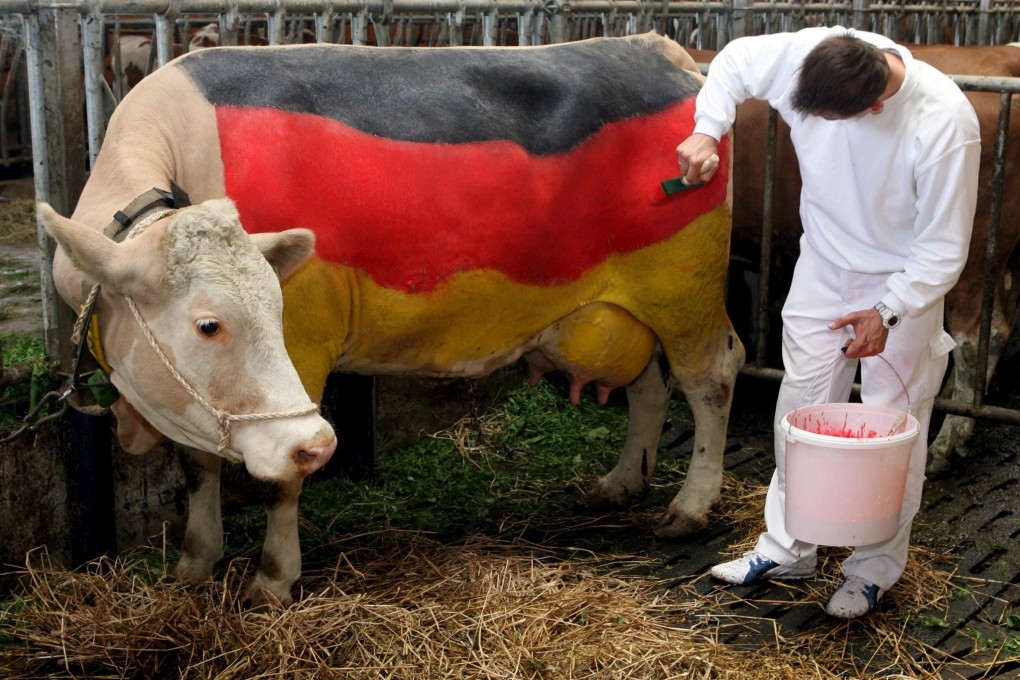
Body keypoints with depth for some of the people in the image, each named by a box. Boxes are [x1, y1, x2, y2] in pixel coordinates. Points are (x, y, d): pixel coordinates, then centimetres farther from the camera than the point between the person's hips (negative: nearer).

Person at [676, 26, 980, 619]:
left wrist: (888, 313, -22)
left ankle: (877, 569, 19)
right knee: (800, 407, 11)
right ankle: (788, 549, 26)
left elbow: (945, 247, -20)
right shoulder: (808, 55, -21)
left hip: (903, 282, -4)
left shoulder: (946, 124, -31)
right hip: (823, 269, 4)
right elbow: (736, 59, 2)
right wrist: (707, 131, -9)